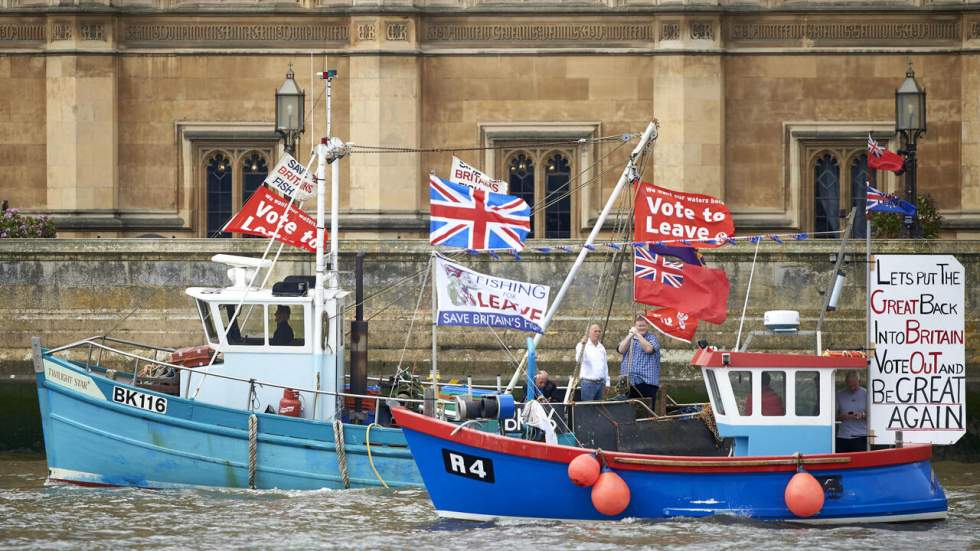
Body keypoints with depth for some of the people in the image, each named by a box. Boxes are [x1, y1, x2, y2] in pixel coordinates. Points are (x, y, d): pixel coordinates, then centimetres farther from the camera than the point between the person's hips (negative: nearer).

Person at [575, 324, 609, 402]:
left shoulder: (601, 348, 15)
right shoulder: (582, 346, -5)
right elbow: (578, 360, -24)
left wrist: (607, 382, 16)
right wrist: (583, 345, -38)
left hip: (600, 383, 6)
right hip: (589, 383, -6)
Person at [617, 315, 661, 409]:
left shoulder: (652, 338, 5)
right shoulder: (628, 338, 18)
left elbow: (648, 349, -15)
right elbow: (621, 350, 2)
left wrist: (638, 334, -13)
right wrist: (630, 335, -7)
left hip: (646, 381, -4)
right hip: (629, 382, 4)